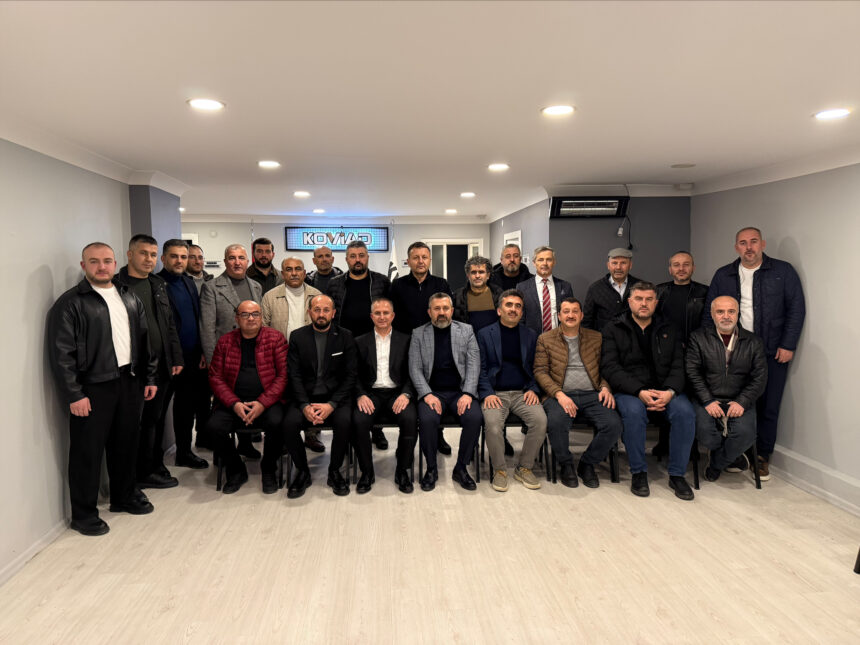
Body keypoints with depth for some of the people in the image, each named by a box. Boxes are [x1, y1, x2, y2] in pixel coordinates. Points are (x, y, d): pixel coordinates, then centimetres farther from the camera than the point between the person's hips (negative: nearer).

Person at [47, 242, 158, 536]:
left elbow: (144, 341, 15)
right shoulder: (70, 303, -8)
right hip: (93, 388, -6)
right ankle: (84, 514, 18)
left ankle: (124, 496, 34)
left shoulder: (129, 298, 11)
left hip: (130, 382, 6)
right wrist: (73, 394, -14)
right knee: (88, 451, 3)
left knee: (126, 444, 17)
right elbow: (61, 353, -11)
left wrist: (149, 377, 11)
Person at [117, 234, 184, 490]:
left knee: (156, 419, 15)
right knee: (143, 421, 3)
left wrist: (176, 358, 13)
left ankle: (156, 465, 27)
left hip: (161, 366, 6)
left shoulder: (158, 284, 14)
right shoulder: (118, 285, -8)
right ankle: (145, 473, 16)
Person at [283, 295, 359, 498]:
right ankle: (302, 472, -3)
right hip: (305, 397, 1)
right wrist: (305, 406, -16)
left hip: (336, 396, -1)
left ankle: (335, 471, -6)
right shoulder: (297, 337, 5)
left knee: (345, 421, -30)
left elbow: (350, 376, -2)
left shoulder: (345, 337, 3)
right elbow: (294, 375, -1)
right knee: (290, 422, -27)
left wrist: (331, 405, -16)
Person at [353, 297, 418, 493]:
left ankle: (402, 471, -12)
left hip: (397, 393, 0)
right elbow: (355, 375, 7)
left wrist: (406, 394, -14)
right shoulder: (361, 342, 14)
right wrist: (361, 395, -12)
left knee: (410, 419, -31)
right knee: (359, 420, -30)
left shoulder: (405, 341, 12)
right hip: (371, 394, 0)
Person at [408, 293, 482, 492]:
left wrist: (467, 394, -12)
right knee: (427, 419, -31)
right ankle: (431, 469, -8)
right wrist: (427, 394, -14)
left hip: (460, 391, 1)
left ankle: (461, 468, -7)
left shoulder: (466, 330, 9)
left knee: (474, 417, -28)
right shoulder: (419, 334, 7)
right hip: (432, 392, -1)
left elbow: (473, 364, 2)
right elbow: (415, 369, 1)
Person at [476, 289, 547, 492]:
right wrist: (487, 393, -11)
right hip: (495, 393, -2)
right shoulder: (485, 334, 9)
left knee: (540, 420, -26)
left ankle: (524, 468, -5)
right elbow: (481, 368, 4)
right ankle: (499, 470, -7)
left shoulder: (530, 336, 15)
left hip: (522, 393, 2)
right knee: (493, 424, -31)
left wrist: (533, 390, -3)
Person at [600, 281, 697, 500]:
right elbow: (610, 367, -5)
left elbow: (678, 367, 8)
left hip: (665, 391, 3)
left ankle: (677, 474, -11)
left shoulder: (669, 331, 17)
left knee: (685, 412, -27)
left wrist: (670, 392, -14)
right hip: (628, 391, -3)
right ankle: (638, 473, -16)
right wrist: (640, 392, -18)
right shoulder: (613, 329, 6)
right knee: (634, 411, -35)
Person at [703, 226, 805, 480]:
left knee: (768, 407, 3)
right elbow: (709, 313, 10)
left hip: (773, 353, -1)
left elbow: (796, 309, 0)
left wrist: (788, 345, -6)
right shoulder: (723, 275, 9)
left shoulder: (783, 271, 3)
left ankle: (762, 457, 17)